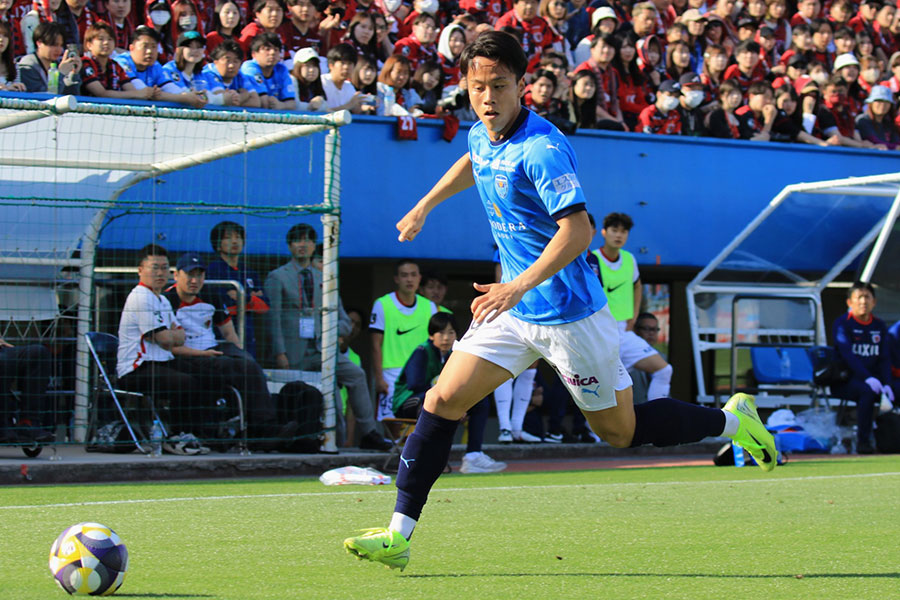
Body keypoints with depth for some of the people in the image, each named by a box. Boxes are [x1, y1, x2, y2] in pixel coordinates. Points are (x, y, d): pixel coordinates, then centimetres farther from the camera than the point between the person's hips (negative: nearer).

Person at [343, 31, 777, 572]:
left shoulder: (542, 149, -23)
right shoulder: (482, 137, 4)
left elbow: (578, 228, -33)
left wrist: (520, 285, -42)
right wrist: (425, 206, 33)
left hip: (569, 313, -7)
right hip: (514, 308, 7)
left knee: (621, 431, 4)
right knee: (443, 400, -4)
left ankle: (733, 419, 25)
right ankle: (399, 537, -1)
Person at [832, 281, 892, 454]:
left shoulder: (880, 326, 12)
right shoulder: (842, 323, -4)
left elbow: (884, 358, 6)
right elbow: (847, 354, -17)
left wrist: (886, 383, -13)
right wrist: (868, 378, -30)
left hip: (873, 378, 5)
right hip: (845, 380, -5)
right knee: (868, 391, -35)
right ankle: (863, 441, -30)